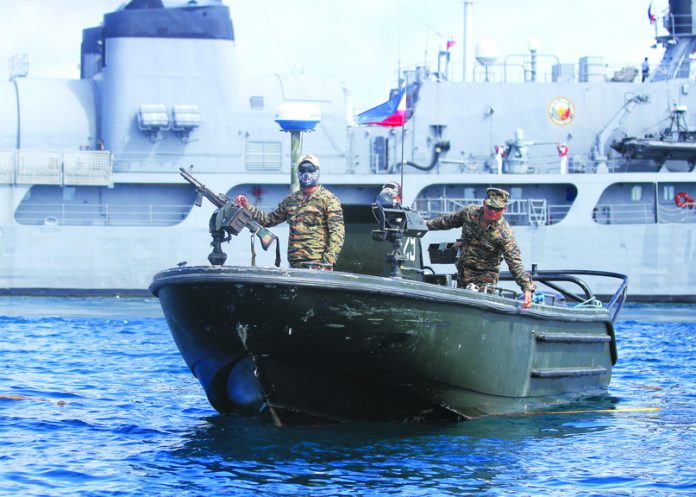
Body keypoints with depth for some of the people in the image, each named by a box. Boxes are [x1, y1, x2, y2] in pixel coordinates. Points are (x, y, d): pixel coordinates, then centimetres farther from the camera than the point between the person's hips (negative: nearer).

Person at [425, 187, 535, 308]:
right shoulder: (469, 212, -9)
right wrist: (427, 224, 24)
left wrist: (527, 288, -39)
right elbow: (448, 221, 12)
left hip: (485, 276, -5)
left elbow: (515, 263, -27)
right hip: (463, 270, 5)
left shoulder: (505, 234, -23)